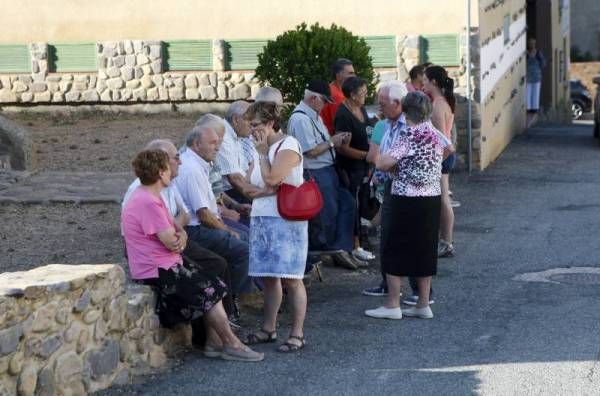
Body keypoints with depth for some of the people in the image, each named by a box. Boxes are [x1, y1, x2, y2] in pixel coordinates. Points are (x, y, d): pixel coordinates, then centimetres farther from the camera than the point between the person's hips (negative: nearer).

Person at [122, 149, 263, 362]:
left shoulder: (149, 197, 13)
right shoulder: (148, 203, -23)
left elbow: (173, 232, 14)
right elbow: (170, 242, -23)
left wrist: (180, 238, -9)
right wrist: (179, 240, 0)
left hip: (167, 263, 11)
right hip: (157, 272, -11)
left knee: (213, 286, 9)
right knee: (209, 291, -7)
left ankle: (214, 343, 9)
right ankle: (232, 345, 4)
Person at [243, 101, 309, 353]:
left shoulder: (288, 145, -9)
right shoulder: (264, 148, 17)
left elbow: (271, 179, -19)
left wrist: (262, 153, -8)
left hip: (284, 219, -8)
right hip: (262, 218, 8)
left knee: (290, 278, -7)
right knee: (268, 276, 12)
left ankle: (297, 334, -3)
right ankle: (268, 329, 21)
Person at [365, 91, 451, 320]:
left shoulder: (408, 137, -16)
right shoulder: (437, 136, 6)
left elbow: (382, 164, -22)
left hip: (406, 201, -7)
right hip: (432, 199, 7)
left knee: (395, 250, 3)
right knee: (425, 250, 12)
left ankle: (393, 305, 5)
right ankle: (423, 305, 16)